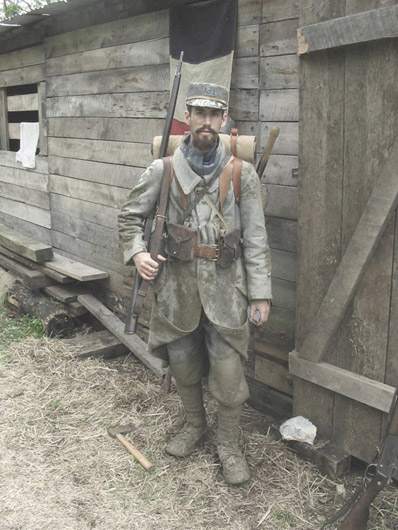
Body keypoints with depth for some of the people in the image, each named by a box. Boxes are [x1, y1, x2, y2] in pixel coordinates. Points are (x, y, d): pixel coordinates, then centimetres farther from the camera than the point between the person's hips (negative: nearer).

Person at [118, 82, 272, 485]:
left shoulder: (241, 173, -1)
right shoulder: (163, 169, 1)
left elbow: (255, 239, -1)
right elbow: (130, 216, 11)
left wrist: (260, 293, -4)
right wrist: (136, 252, -6)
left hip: (224, 286, -1)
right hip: (177, 283, 2)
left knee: (227, 371, 0)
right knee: (181, 362, 15)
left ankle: (229, 445, 23)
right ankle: (194, 425, 41)